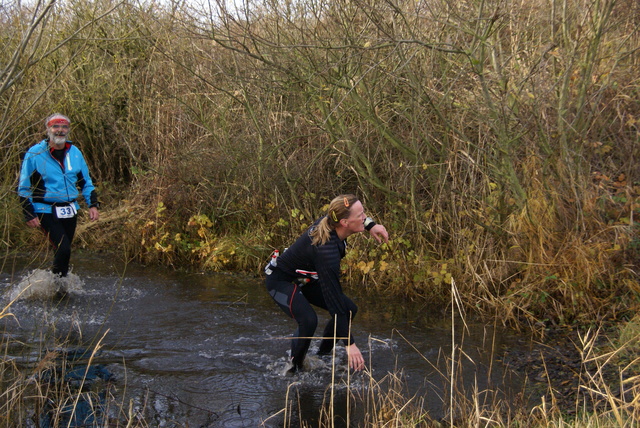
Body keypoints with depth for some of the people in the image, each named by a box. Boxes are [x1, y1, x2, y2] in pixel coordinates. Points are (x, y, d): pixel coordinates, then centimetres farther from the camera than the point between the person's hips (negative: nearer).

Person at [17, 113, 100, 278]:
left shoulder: (75, 153, 7)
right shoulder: (35, 153, -7)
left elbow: (86, 182, 17)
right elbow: (24, 188, -3)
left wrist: (93, 204, 5)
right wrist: (29, 214, -9)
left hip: (70, 211, 5)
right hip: (46, 212, -5)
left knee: (63, 251, 11)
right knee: (64, 249, -18)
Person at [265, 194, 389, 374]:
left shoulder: (330, 222, -16)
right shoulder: (327, 251, -38)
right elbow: (333, 299, -37)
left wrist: (370, 225, -2)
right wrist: (350, 344, -35)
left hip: (303, 278, 9)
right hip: (281, 280, -9)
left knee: (349, 309, 2)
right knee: (308, 320, -32)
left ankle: (323, 355, 17)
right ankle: (294, 368, -8)